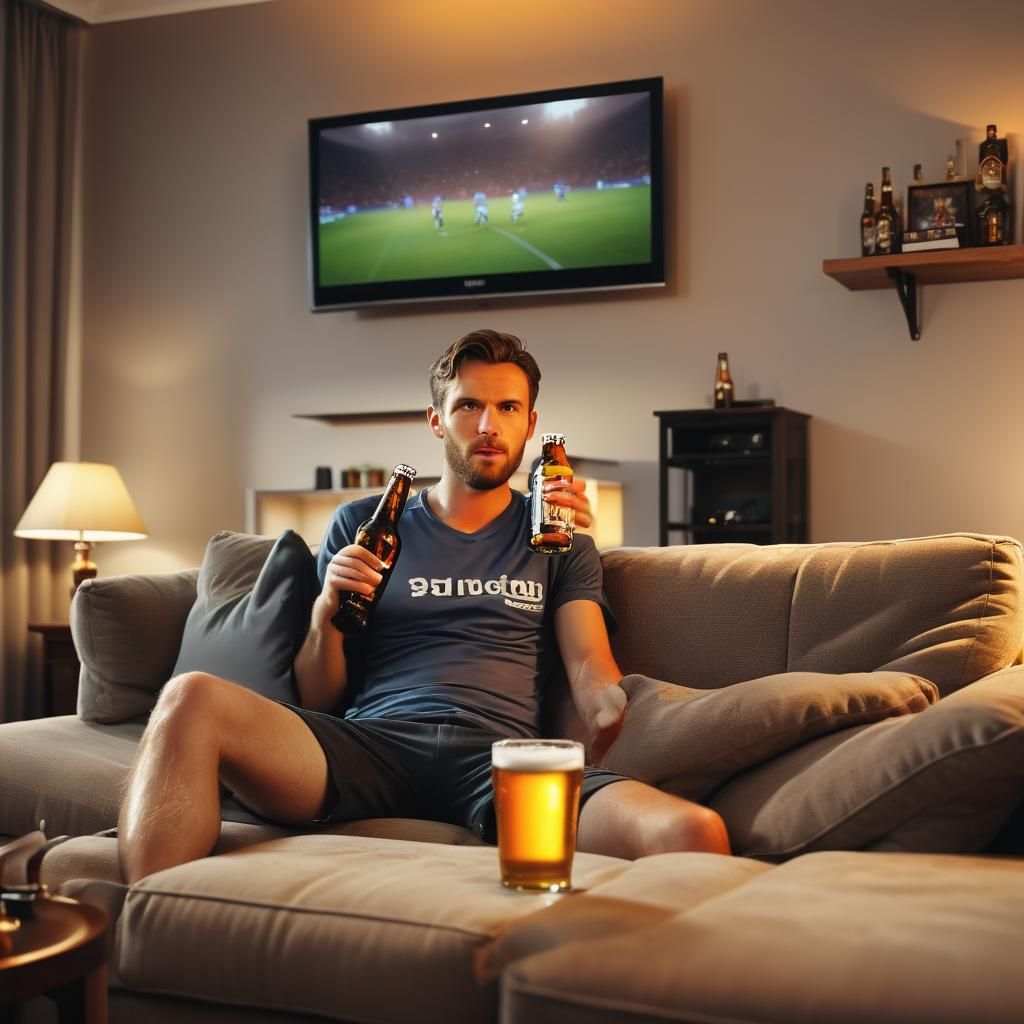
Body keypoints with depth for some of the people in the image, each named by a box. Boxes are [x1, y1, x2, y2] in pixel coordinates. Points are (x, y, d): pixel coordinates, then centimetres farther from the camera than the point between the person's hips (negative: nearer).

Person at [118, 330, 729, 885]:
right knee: (190, 699, -29)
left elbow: (593, 675, 8)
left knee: (696, 834, -32)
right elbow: (318, 700, 19)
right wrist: (327, 610, -2)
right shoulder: (360, 525, 21)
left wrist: (616, 727, -16)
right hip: (372, 742, 1)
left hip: (501, 756, 0)